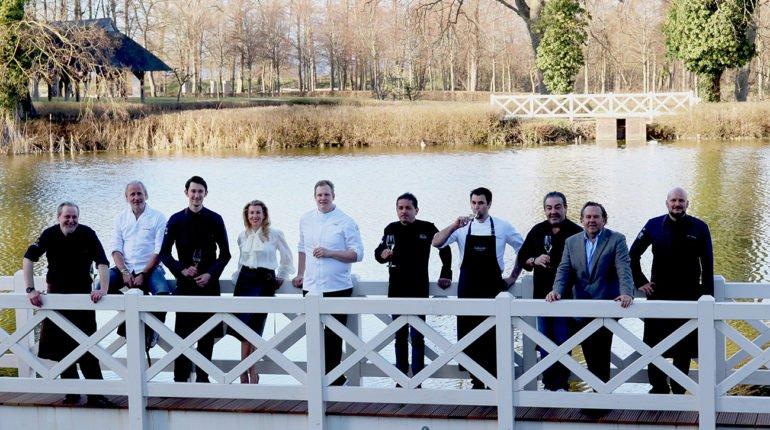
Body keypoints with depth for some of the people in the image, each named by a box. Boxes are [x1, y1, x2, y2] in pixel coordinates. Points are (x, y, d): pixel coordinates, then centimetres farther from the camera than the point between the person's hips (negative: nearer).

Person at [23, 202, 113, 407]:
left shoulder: (88, 234, -14)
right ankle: (71, 390, 14)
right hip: (56, 294, 2)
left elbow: (102, 263, -18)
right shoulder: (49, 234, -10)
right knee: (61, 344, 4)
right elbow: (28, 259, -11)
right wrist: (30, 289, -20)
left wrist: (103, 288, -33)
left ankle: (96, 394, -8)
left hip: (82, 294, -2)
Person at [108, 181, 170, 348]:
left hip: (149, 269, -3)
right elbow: (116, 249, 6)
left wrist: (143, 275, -14)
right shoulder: (121, 218, 13)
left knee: (163, 293, -33)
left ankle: (152, 329, -7)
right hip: (125, 268, 3)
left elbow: (159, 252, -4)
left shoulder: (158, 218, 2)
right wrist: (125, 272, -11)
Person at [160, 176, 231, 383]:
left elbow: (225, 254, 5)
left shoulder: (215, 220, 2)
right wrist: (181, 270, -9)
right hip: (185, 283, 0)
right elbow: (164, 253, 5)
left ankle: (202, 377, 12)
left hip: (209, 283, 0)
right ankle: (180, 378, 2)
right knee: (182, 332, -3)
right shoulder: (176, 220, 2)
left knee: (207, 334, 3)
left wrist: (211, 274, -8)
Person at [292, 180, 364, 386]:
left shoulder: (346, 222, -4)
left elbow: (357, 254, -6)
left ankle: (335, 380, 5)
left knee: (333, 336, -2)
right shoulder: (306, 220, 11)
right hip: (311, 287, 4)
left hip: (337, 288, -4)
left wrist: (329, 253, -14)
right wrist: (300, 274, 19)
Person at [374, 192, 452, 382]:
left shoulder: (427, 229, -4)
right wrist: (382, 255, -9)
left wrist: (445, 274, 7)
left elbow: (445, 249, 9)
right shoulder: (391, 229, 4)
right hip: (396, 290, 3)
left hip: (419, 290, -3)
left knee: (417, 336, -6)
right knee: (400, 335, 9)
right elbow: (378, 253, 14)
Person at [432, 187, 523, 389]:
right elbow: (436, 243, -7)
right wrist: (454, 226, -20)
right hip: (468, 288, 2)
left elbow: (523, 249, 13)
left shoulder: (502, 227, 2)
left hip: (493, 288, -2)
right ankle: (476, 380, 11)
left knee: (494, 336, -5)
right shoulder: (463, 227, 4)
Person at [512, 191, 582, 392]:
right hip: (542, 296, 3)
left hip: (567, 297, -3)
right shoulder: (537, 231, 8)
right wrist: (535, 261, -9)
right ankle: (548, 383, 14)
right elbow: (521, 258, 12)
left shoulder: (576, 232, -2)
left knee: (563, 341, -1)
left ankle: (561, 384, 7)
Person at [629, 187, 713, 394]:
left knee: (683, 349, 5)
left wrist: (708, 296, -4)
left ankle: (679, 390, 14)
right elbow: (633, 254, 10)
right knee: (653, 345, 2)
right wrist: (640, 282, 3)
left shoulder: (699, 228, -1)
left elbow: (707, 266, 0)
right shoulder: (654, 225, 1)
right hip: (658, 295, 1)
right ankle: (658, 387, 13)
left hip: (689, 297, -1)